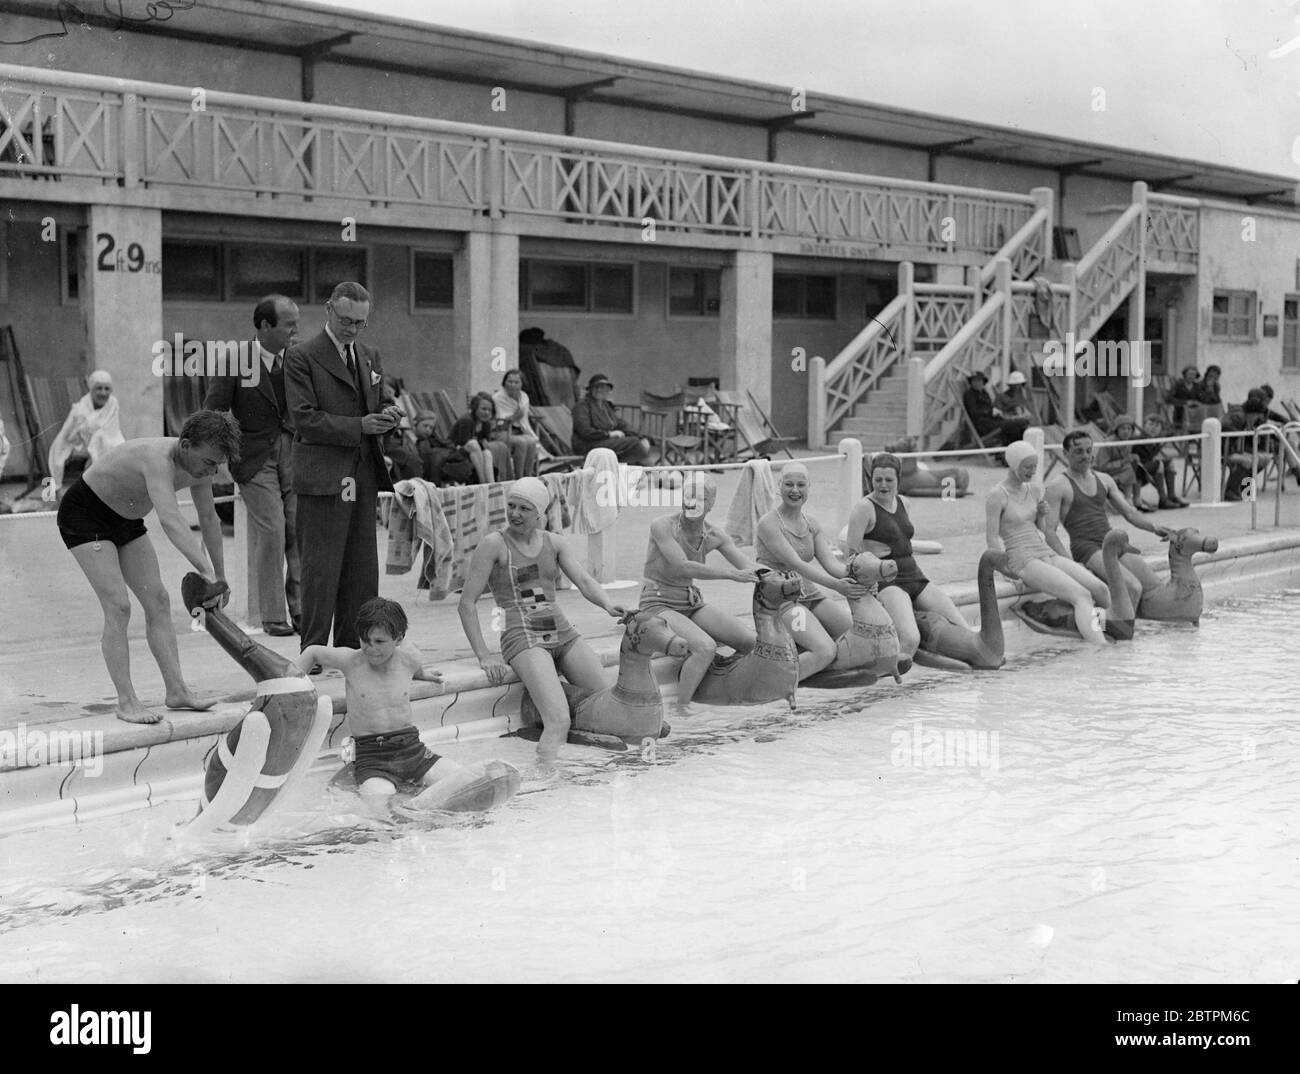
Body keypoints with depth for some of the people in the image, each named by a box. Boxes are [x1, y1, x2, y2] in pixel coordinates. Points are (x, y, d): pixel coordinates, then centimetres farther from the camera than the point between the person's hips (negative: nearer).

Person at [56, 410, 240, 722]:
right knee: (118, 608, -17)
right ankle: (126, 702, -15)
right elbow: (170, 520, -54)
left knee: (158, 601, 1)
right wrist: (206, 572, -63)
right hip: (84, 514, -8)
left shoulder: (199, 464, -10)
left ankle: (176, 691, 3)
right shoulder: (158, 459, -38)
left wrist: (221, 575, 14)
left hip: (125, 520, 9)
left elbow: (209, 518, 7)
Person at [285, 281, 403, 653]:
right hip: (322, 476, -7)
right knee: (321, 567, -5)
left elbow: (383, 401, 22)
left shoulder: (370, 356, 16)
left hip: (364, 473, 7)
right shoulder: (301, 357, -5)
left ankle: (353, 649, 16)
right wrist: (359, 426, -18)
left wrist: (389, 414, -3)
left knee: (362, 568, 8)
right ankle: (313, 651, 2)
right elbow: (304, 418, -12)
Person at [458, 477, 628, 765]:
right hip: (523, 637, -6)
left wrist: (608, 605, -19)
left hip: (563, 634, 6)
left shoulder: (553, 544, 15)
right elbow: (466, 603, -4)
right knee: (558, 721, -26)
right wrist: (483, 656, -13)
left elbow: (584, 580, 4)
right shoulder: (494, 544, -1)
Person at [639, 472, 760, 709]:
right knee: (705, 647, -32)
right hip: (658, 604, -6)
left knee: (752, 642, -7)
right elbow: (683, 567, -29)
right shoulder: (662, 526, -17)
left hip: (692, 604, 6)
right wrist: (731, 574, -33)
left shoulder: (715, 536, -1)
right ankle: (680, 708, -20)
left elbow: (751, 571, 0)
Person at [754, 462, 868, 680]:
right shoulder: (769, 524, -12)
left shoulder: (811, 524, 11)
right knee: (825, 651, -25)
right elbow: (796, 564, -22)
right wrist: (834, 585, -33)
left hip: (810, 595, 8)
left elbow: (830, 562, 1)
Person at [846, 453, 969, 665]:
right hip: (886, 582, -8)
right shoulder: (864, 508, -8)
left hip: (915, 576, 8)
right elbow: (852, 554, -10)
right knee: (910, 640, -33)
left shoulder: (902, 502, 15)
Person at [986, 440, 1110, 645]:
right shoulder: (997, 495, -4)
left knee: (1100, 588, -14)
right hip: (1023, 560, -8)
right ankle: (1101, 648, -39)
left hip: (1048, 554, 8)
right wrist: (1008, 569, -16)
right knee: (1081, 595, -28)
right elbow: (992, 539, -9)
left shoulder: (1035, 491, 17)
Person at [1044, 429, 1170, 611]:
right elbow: (1049, 531, -6)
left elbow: (1129, 512, 21)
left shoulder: (1104, 480, 20)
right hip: (1086, 547, -7)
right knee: (1133, 588, -29)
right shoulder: (1057, 486, -1)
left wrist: (1153, 527, 1)